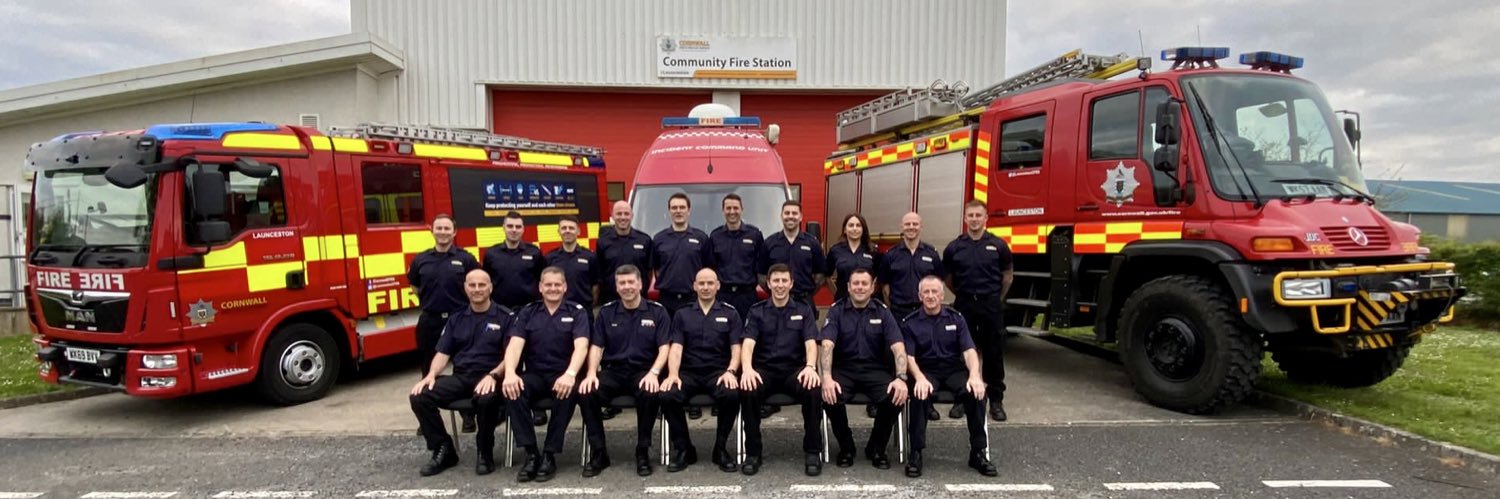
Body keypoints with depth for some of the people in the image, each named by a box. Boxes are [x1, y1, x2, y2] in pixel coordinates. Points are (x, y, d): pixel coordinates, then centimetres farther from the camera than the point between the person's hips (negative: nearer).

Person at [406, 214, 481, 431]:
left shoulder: (466, 259, -3)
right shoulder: (421, 260, 5)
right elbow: (415, 286, 20)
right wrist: (429, 301, 15)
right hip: (429, 321, 3)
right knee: (428, 369, 11)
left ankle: (468, 416, 15)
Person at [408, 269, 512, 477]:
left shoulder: (504, 317, 1)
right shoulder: (456, 319, 15)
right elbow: (442, 353, 11)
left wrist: (492, 375, -22)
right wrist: (431, 375, -8)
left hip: (488, 378, -5)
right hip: (460, 377, 5)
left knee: (487, 398, -38)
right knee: (419, 396, -18)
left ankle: (485, 453, -10)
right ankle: (443, 450, -1)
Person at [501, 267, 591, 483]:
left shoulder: (577, 311, 3)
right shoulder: (527, 312, 9)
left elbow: (581, 346, -13)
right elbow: (515, 344, -5)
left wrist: (570, 374, -32)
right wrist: (510, 372, -26)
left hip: (563, 375, -2)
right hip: (534, 374, 2)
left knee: (568, 393, -35)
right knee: (512, 391, -29)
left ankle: (549, 454, -20)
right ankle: (531, 453, -20)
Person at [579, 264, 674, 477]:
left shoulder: (657, 311, 3)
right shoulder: (606, 312, 10)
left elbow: (664, 347, -3)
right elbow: (596, 346, 6)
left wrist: (653, 373, -20)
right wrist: (591, 373, -12)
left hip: (643, 371, -2)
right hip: (612, 370, 2)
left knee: (650, 394, -36)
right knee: (586, 393, -27)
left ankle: (643, 451, -13)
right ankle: (598, 452, -9)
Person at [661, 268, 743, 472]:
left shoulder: (730, 314, 11)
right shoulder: (682, 315, 14)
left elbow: (736, 348, 3)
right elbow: (676, 348, 3)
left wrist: (731, 371, -17)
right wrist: (673, 374, -16)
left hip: (718, 371, -1)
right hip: (689, 371, 1)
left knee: (732, 395, -34)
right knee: (667, 395, -29)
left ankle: (721, 448, -8)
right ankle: (683, 448, -5)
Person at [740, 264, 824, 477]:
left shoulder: (803, 310, 10)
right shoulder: (757, 311, 9)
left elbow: (810, 343, -2)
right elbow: (748, 343, -5)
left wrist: (810, 367, -24)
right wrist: (747, 369, -26)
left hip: (795, 369, 0)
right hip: (764, 369, 0)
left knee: (813, 390, -32)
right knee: (748, 391, -33)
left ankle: (813, 451, -14)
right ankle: (752, 452, -14)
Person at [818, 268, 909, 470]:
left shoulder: (882, 312, 3)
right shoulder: (836, 310, 0)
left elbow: (898, 346, -7)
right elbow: (827, 344, -13)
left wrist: (901, 378, -25)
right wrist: (827, 377, -30)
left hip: (874, 369, 1)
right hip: (844, 368, -1)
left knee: (896, 397, -28)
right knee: (830, 396, -31)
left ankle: (877, 448, 1)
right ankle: (846, 447, 0)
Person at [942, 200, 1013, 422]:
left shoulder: (998, 245, -1)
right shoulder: (954, 247, 1)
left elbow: (1008, 275, 11)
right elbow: (948, 277, 13)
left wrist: (997, 299, 14)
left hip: (991, 305, 0)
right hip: (964, 305, 1)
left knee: (994, 354, 4)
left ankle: (996, 400, 14)